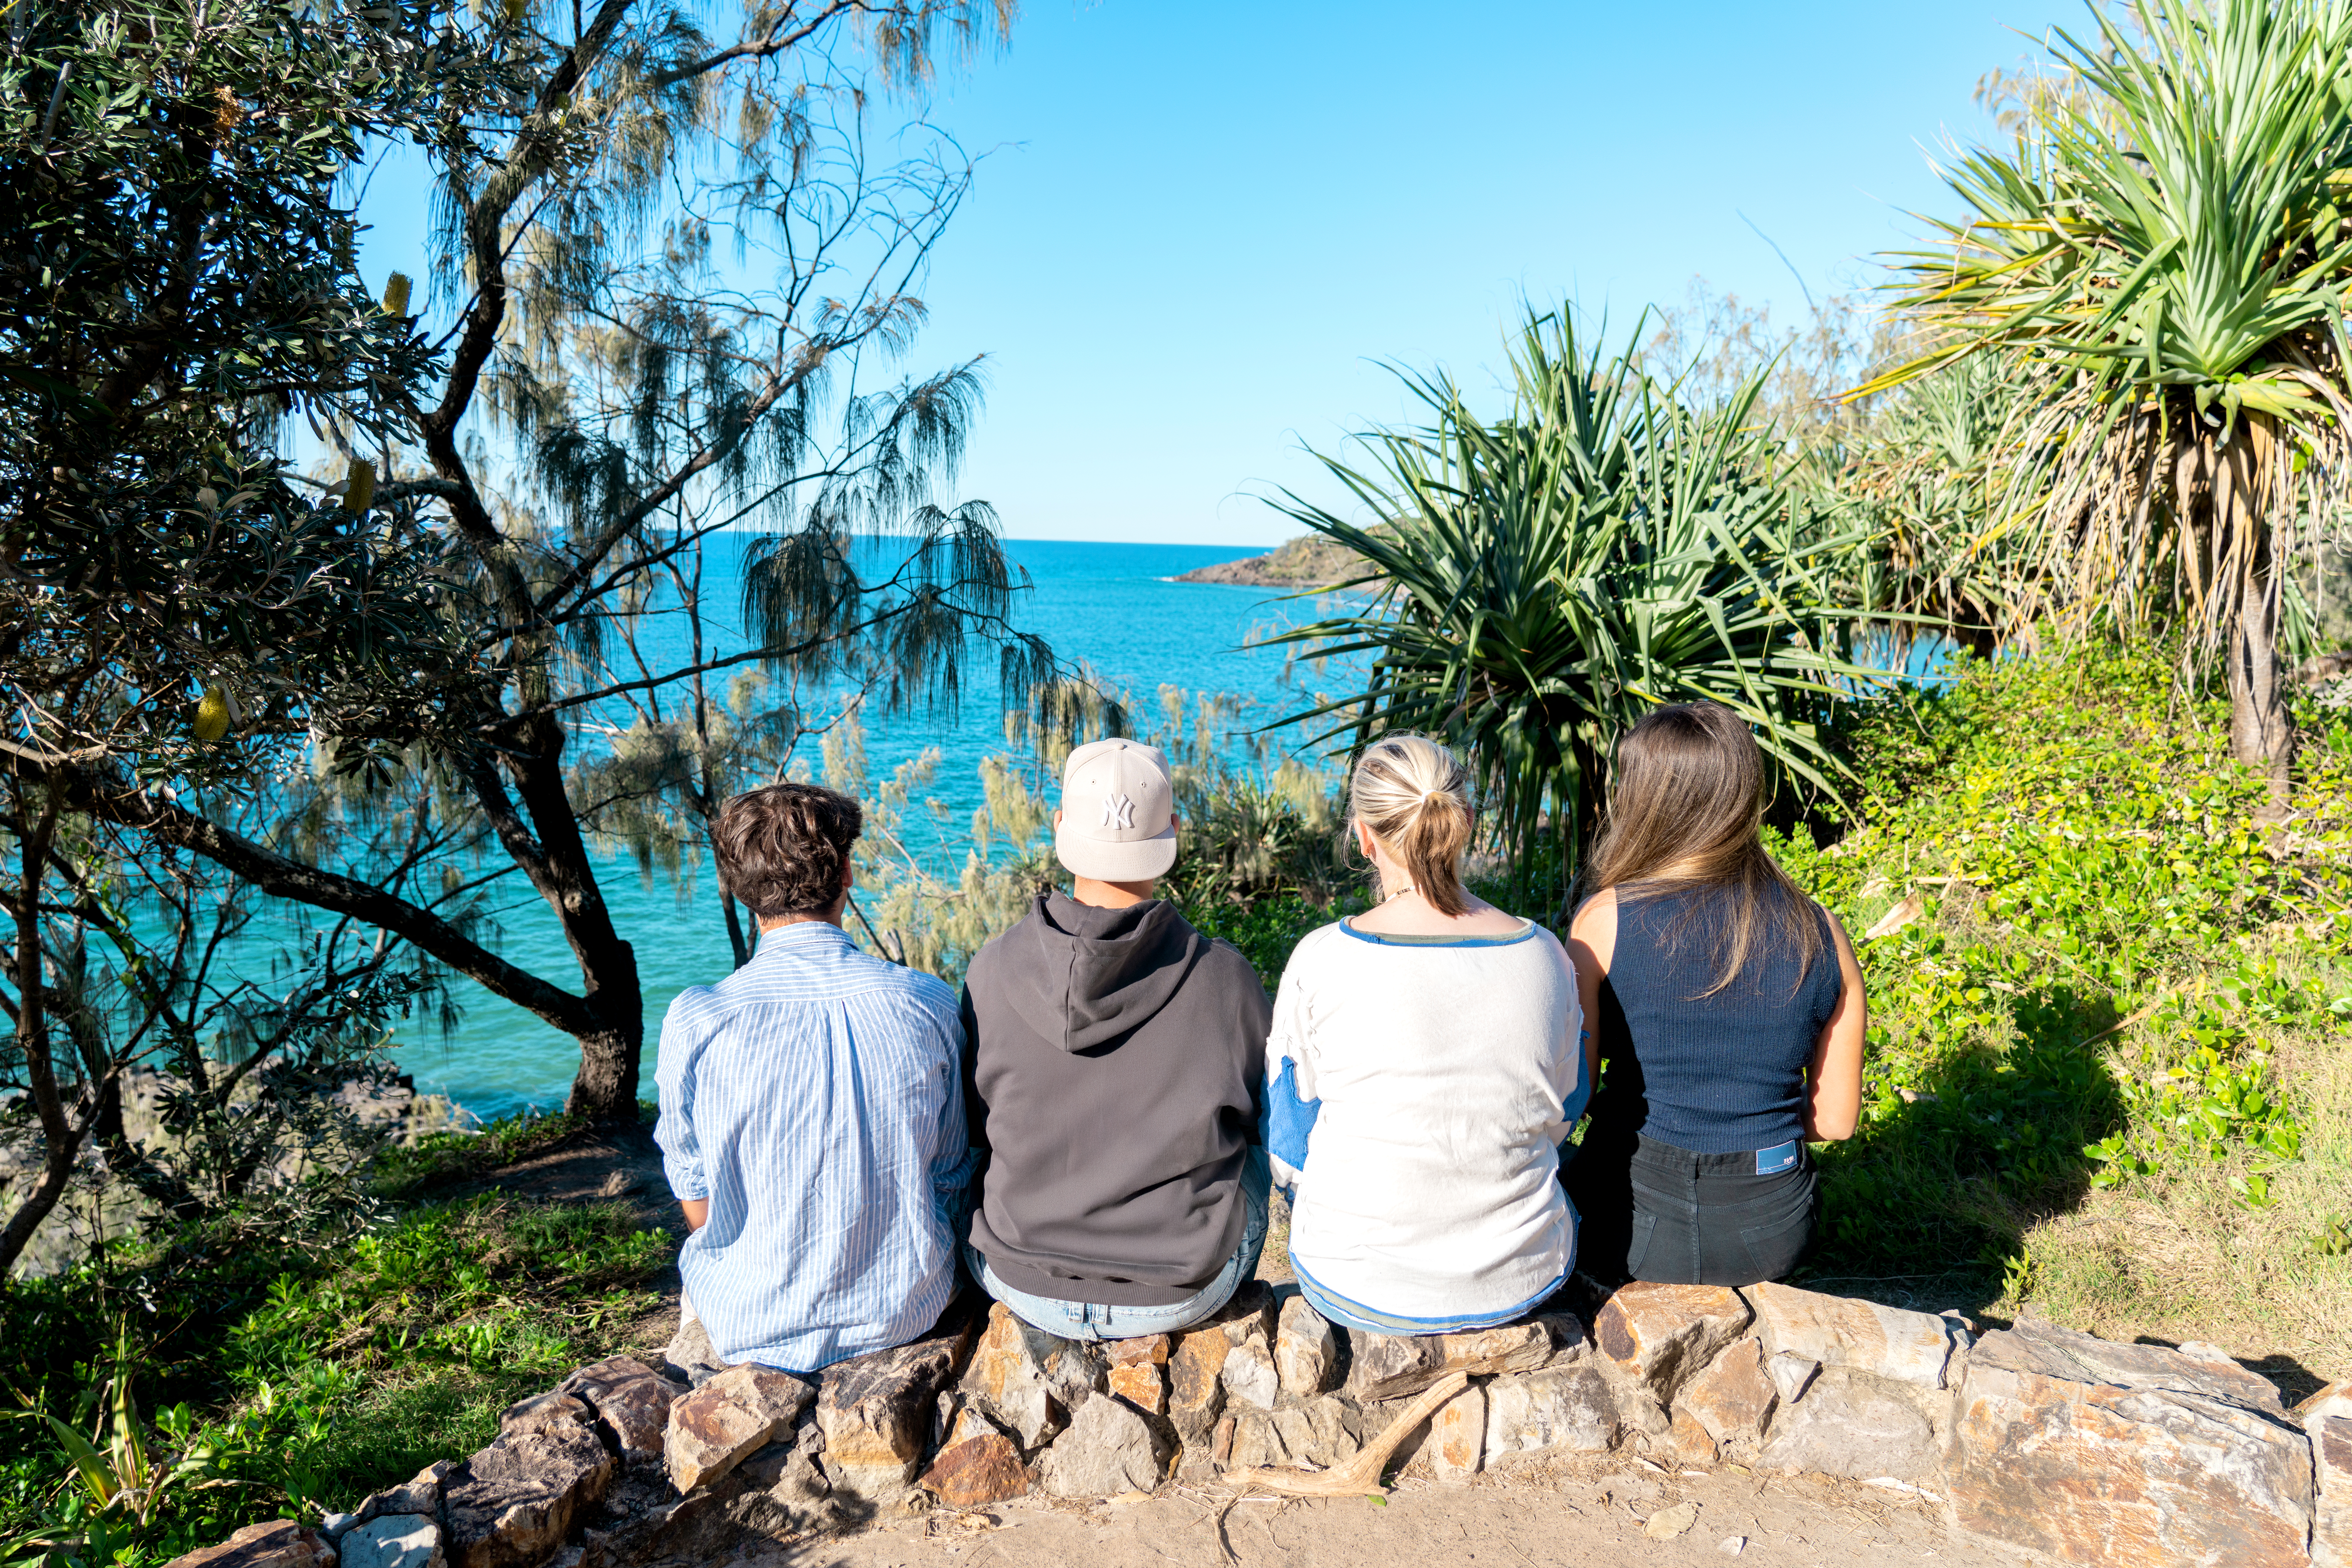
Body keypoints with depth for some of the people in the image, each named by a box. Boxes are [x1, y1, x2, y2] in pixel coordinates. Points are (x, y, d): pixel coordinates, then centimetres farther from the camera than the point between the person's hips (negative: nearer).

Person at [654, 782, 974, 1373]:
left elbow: (698, 1203, -4)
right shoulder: (929, 1005, -13)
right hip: (910, 1312, 1)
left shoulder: (696, 1022, -18)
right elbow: (951, 1179, -1)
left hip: (753, 1329, -1)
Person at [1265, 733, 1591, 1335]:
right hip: (1525, 1280, 2)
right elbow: (1559, 1116, 6)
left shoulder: (1320, 963, -17)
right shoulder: (1546, 955, -9)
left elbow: (1288, 1153, -6)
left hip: (1360, 1288, -2)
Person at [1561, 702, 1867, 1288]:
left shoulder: (1604, 921, -14)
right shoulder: (1821, 933, -6)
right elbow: (1836, 1120, 1)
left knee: (1572, 1165, 30)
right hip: (1771, 1236, 3)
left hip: (1633, 1230, -3)